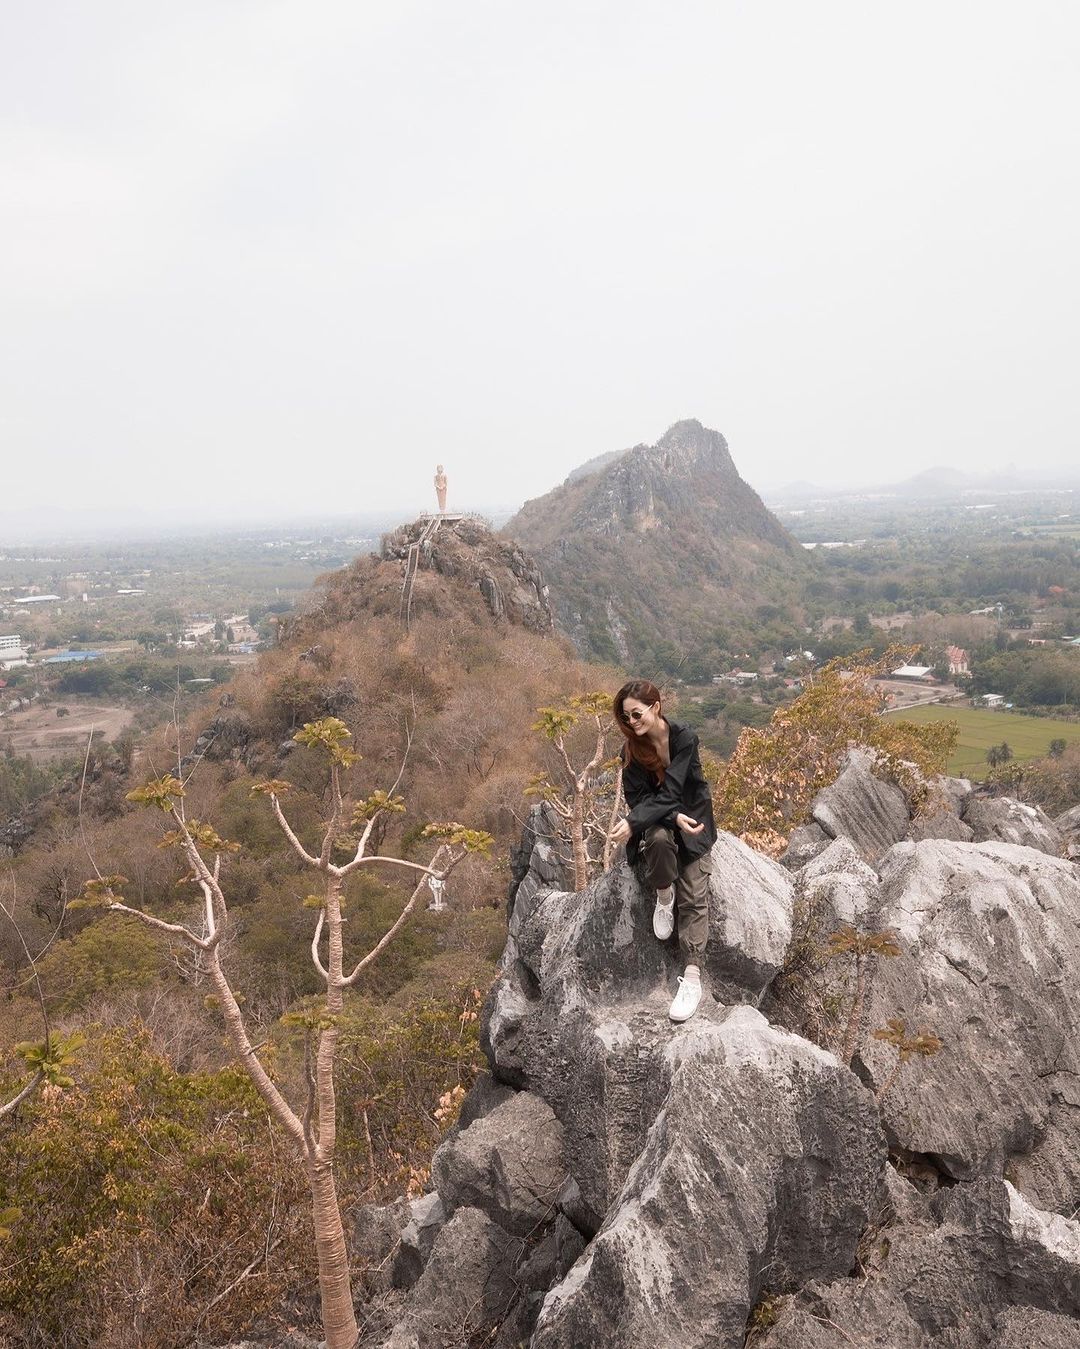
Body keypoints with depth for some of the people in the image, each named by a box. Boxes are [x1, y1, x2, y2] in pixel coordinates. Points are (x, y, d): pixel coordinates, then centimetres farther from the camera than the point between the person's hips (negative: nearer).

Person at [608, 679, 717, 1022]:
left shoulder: (684, 738, -19)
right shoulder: (632, 748, -9)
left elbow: (670, 793, -25)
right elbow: (638, 797, -12)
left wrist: (632, 823, -36)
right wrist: (674, 818, -29)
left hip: (692, 816, -1)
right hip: (656, 822, 1)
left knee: (694, 897, -15)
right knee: (659, 840, -36)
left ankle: (692, 977, -18)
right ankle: (664, 895, -9)